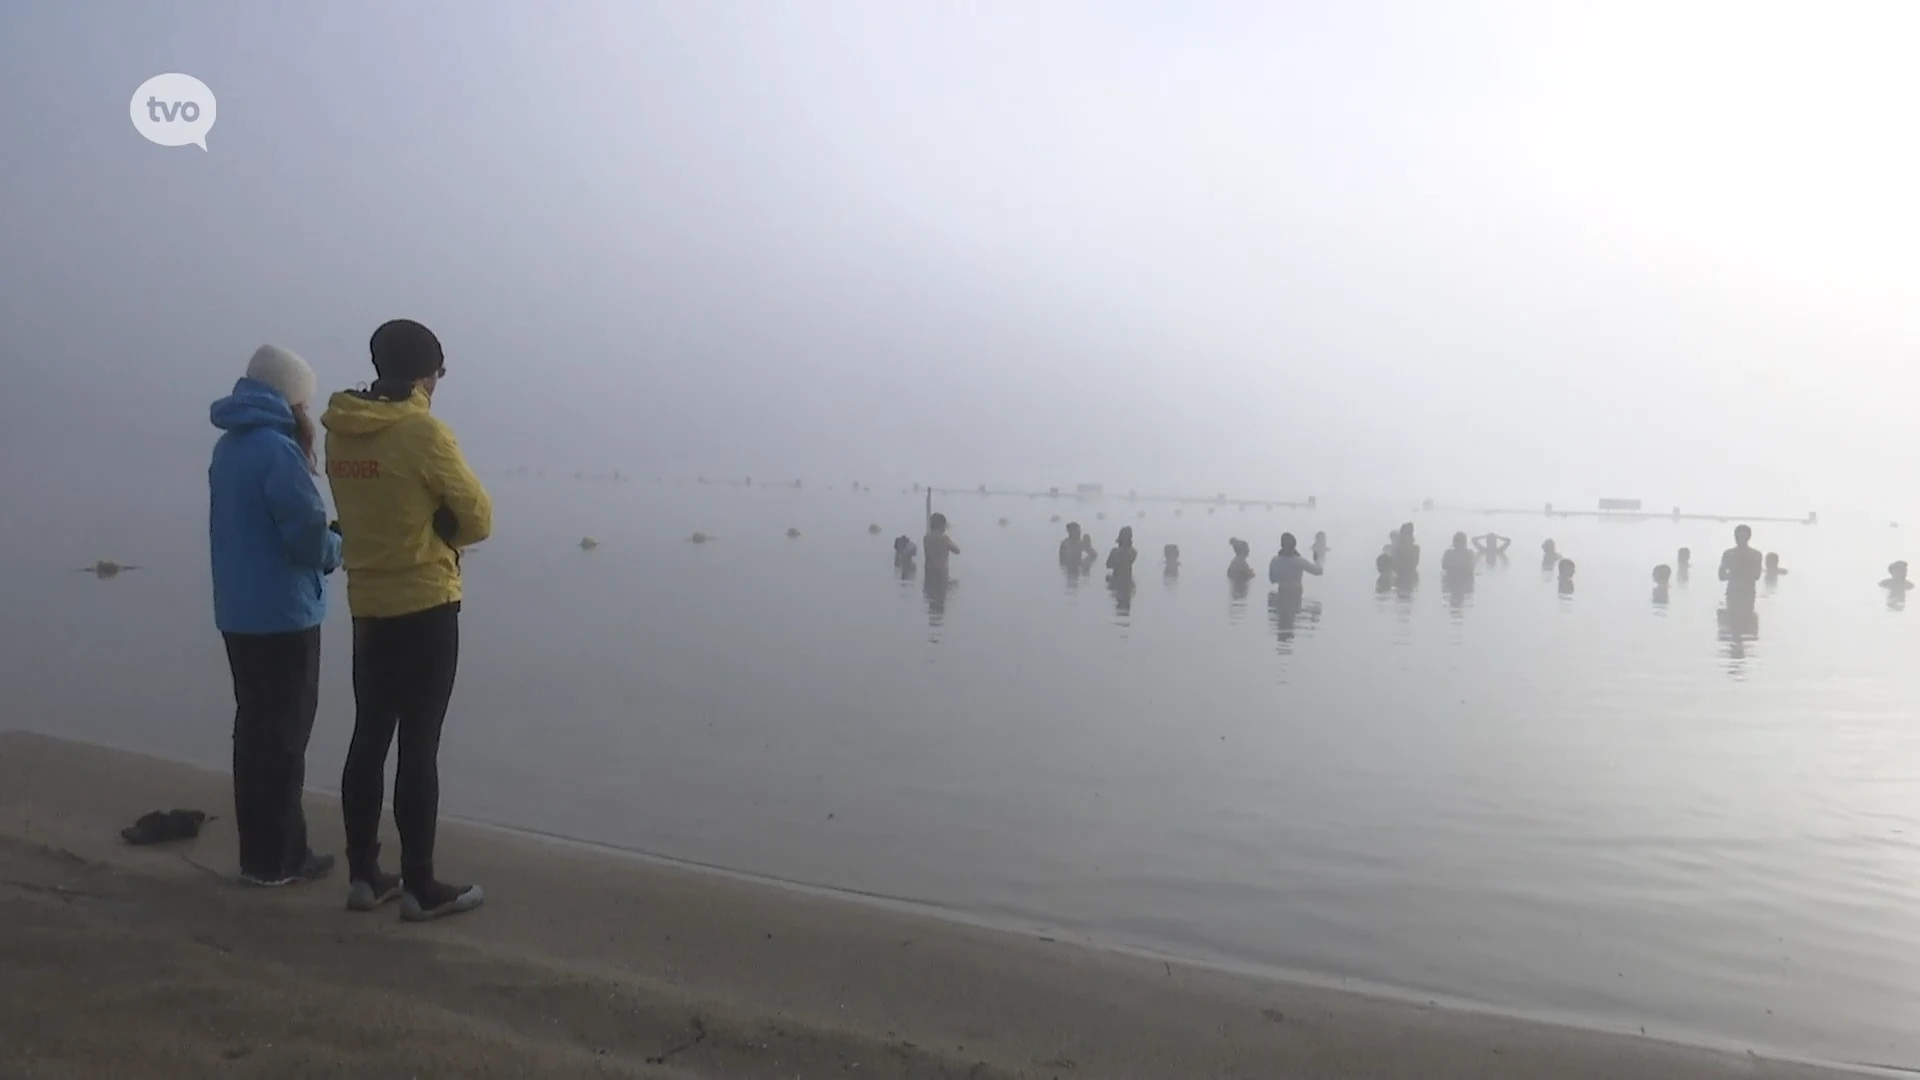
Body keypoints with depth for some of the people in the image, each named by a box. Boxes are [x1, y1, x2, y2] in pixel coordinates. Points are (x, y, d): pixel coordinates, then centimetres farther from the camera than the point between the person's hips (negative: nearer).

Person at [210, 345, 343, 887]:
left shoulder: (229, 446, 11)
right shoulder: (277, 448, -17)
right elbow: (310, 536, -21)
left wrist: (302, 455, 6)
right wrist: (336, 548, 2)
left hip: (239, 614, 9)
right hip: (283, 617, -9)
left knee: (254, 729, 14)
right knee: (283, 737, 0)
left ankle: (257, 851, 23)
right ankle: (277, 858, 8)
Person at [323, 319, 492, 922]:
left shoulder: (340, 433, 6)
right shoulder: (424, 432, -16)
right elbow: (477, 517, -10)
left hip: (367, 607, 7)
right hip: (425, 607, -7)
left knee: (369, 739, 13)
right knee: (418, 746, -1)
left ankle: (363, 875, 22)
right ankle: (420, 886, 7)